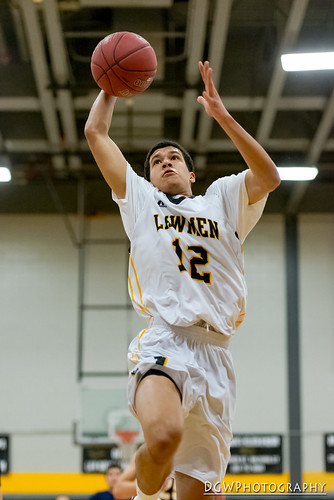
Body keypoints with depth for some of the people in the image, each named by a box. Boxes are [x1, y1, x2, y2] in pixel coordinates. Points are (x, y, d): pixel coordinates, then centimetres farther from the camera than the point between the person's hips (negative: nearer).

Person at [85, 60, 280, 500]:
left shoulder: (221, 200, 26)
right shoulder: (140, 200, 23)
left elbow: (269, 178, 7)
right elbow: (96, 133, 20)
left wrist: (221, 114, 5)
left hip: (214, 354, 2)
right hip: (163, 343, -2)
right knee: (164, 435, -34)